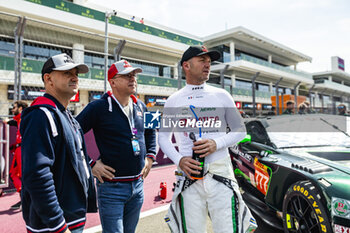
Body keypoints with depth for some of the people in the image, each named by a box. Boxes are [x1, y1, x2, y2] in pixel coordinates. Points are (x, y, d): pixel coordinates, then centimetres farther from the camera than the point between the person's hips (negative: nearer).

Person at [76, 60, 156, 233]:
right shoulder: (99, 107, -13)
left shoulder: (140, 106, 6)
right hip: (111, 187, -6)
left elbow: (150, 132, 23)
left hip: (138, 185, 6)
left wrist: (150, 156, 12)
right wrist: (91, 164, -13)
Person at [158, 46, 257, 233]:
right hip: (189, 175, 0)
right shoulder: (173, 101, 7)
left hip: (221, 175, 0)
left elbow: (240, 131, 9)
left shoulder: (222, 96, 7)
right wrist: (179, 160, -8)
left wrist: (217, 143, -11)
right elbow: (163, 137, 10)